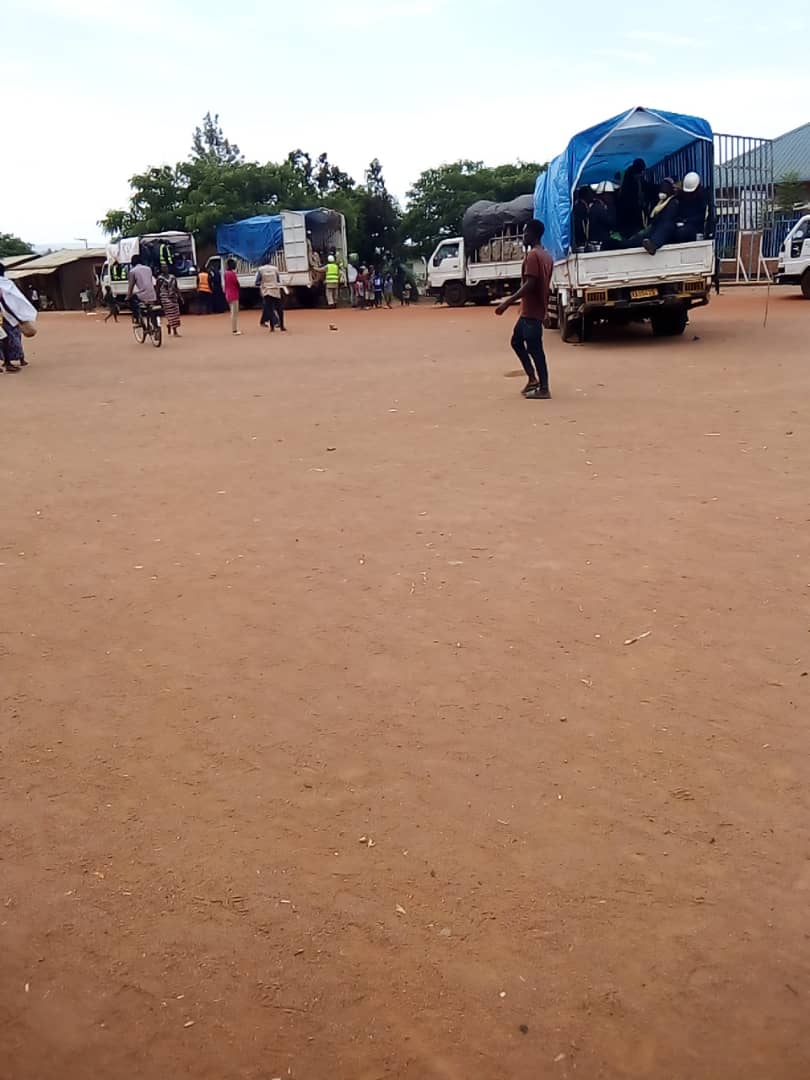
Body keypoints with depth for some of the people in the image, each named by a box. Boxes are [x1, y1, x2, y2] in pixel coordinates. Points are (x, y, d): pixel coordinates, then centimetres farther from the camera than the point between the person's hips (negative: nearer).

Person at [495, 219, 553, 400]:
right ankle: (533, 379, 18)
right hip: (533, 309, 10)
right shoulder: (546, 256, 13)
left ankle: (544, 389, 0)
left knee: (534, 348, -5)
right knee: (516, 341, 18)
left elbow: (530, 284, -24)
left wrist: (507, 302, -23)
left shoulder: (533, 255, -16)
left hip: (531, 311, -10)